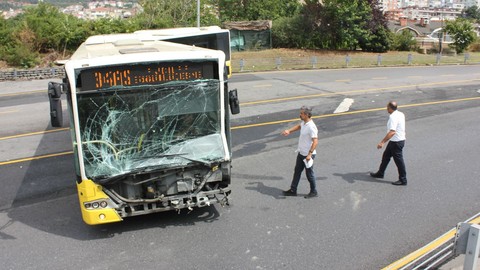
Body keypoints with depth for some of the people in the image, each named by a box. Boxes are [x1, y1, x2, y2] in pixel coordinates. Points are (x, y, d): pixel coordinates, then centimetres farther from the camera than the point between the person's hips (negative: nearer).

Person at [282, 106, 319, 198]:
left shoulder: (311, 127, -27)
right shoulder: (304, 122, 1)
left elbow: (315, 141, -29)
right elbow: (299, 126, 26)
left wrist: (309, 154, -32)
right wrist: (289, 131, 17)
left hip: (308, 155, -9)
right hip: (301, 153, 9)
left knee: (309, 173, 6)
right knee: (297, 171, 16)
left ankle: (313, 192, 24)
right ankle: (293, 190, 27)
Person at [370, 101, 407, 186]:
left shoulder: (393, 117, -24)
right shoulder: (401, 114, 6)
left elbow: (392, 132, -34)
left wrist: (382, 142, -37)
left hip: (396, 142, -10)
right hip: (400, 139, 10)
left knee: (398, 160, 1)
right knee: (386, 156, 20)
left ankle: (403, 180, 12)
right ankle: (380, 173, 33)